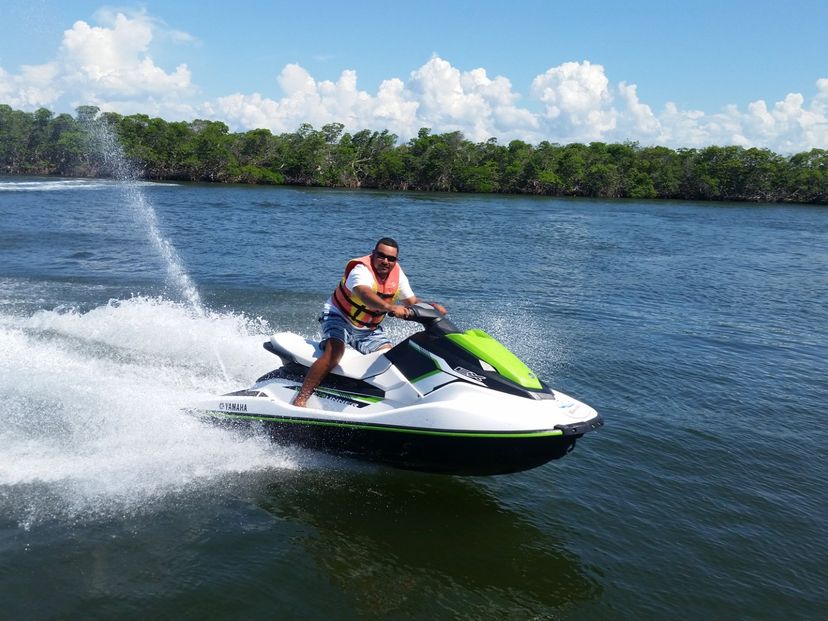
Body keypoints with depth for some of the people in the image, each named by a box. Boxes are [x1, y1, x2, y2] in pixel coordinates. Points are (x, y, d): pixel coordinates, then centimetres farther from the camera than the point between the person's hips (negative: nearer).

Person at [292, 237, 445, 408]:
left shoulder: (397, 274, -3)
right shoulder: (361, 270, -26)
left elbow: (412, 302, 2)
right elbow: (365, 294, -47)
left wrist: (430, 306, -20)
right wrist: (390, 307, -64)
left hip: (370, 329, 8)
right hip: (339, 317, -7)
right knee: (334, 353, -30)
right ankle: (300, 399, -29)